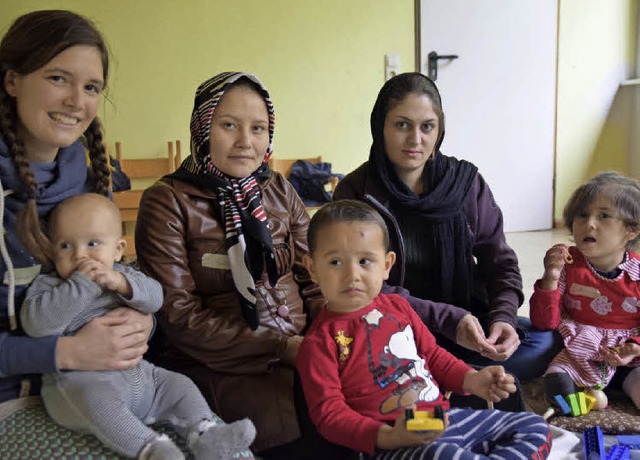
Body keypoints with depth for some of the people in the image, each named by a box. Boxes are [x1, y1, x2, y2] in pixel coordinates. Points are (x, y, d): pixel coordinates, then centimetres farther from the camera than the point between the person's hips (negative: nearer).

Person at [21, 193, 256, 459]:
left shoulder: (122, 275, 13)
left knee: (179, 385, -5)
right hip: (79, 380, -5)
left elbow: (155, 298, -2)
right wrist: (80, 283, -21)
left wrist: (122, 283, -21)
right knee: (97, 398, -35)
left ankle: (204, 434, -13)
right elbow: (35, 323, -19)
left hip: (135, 372, 6)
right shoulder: (47, 285, 1)